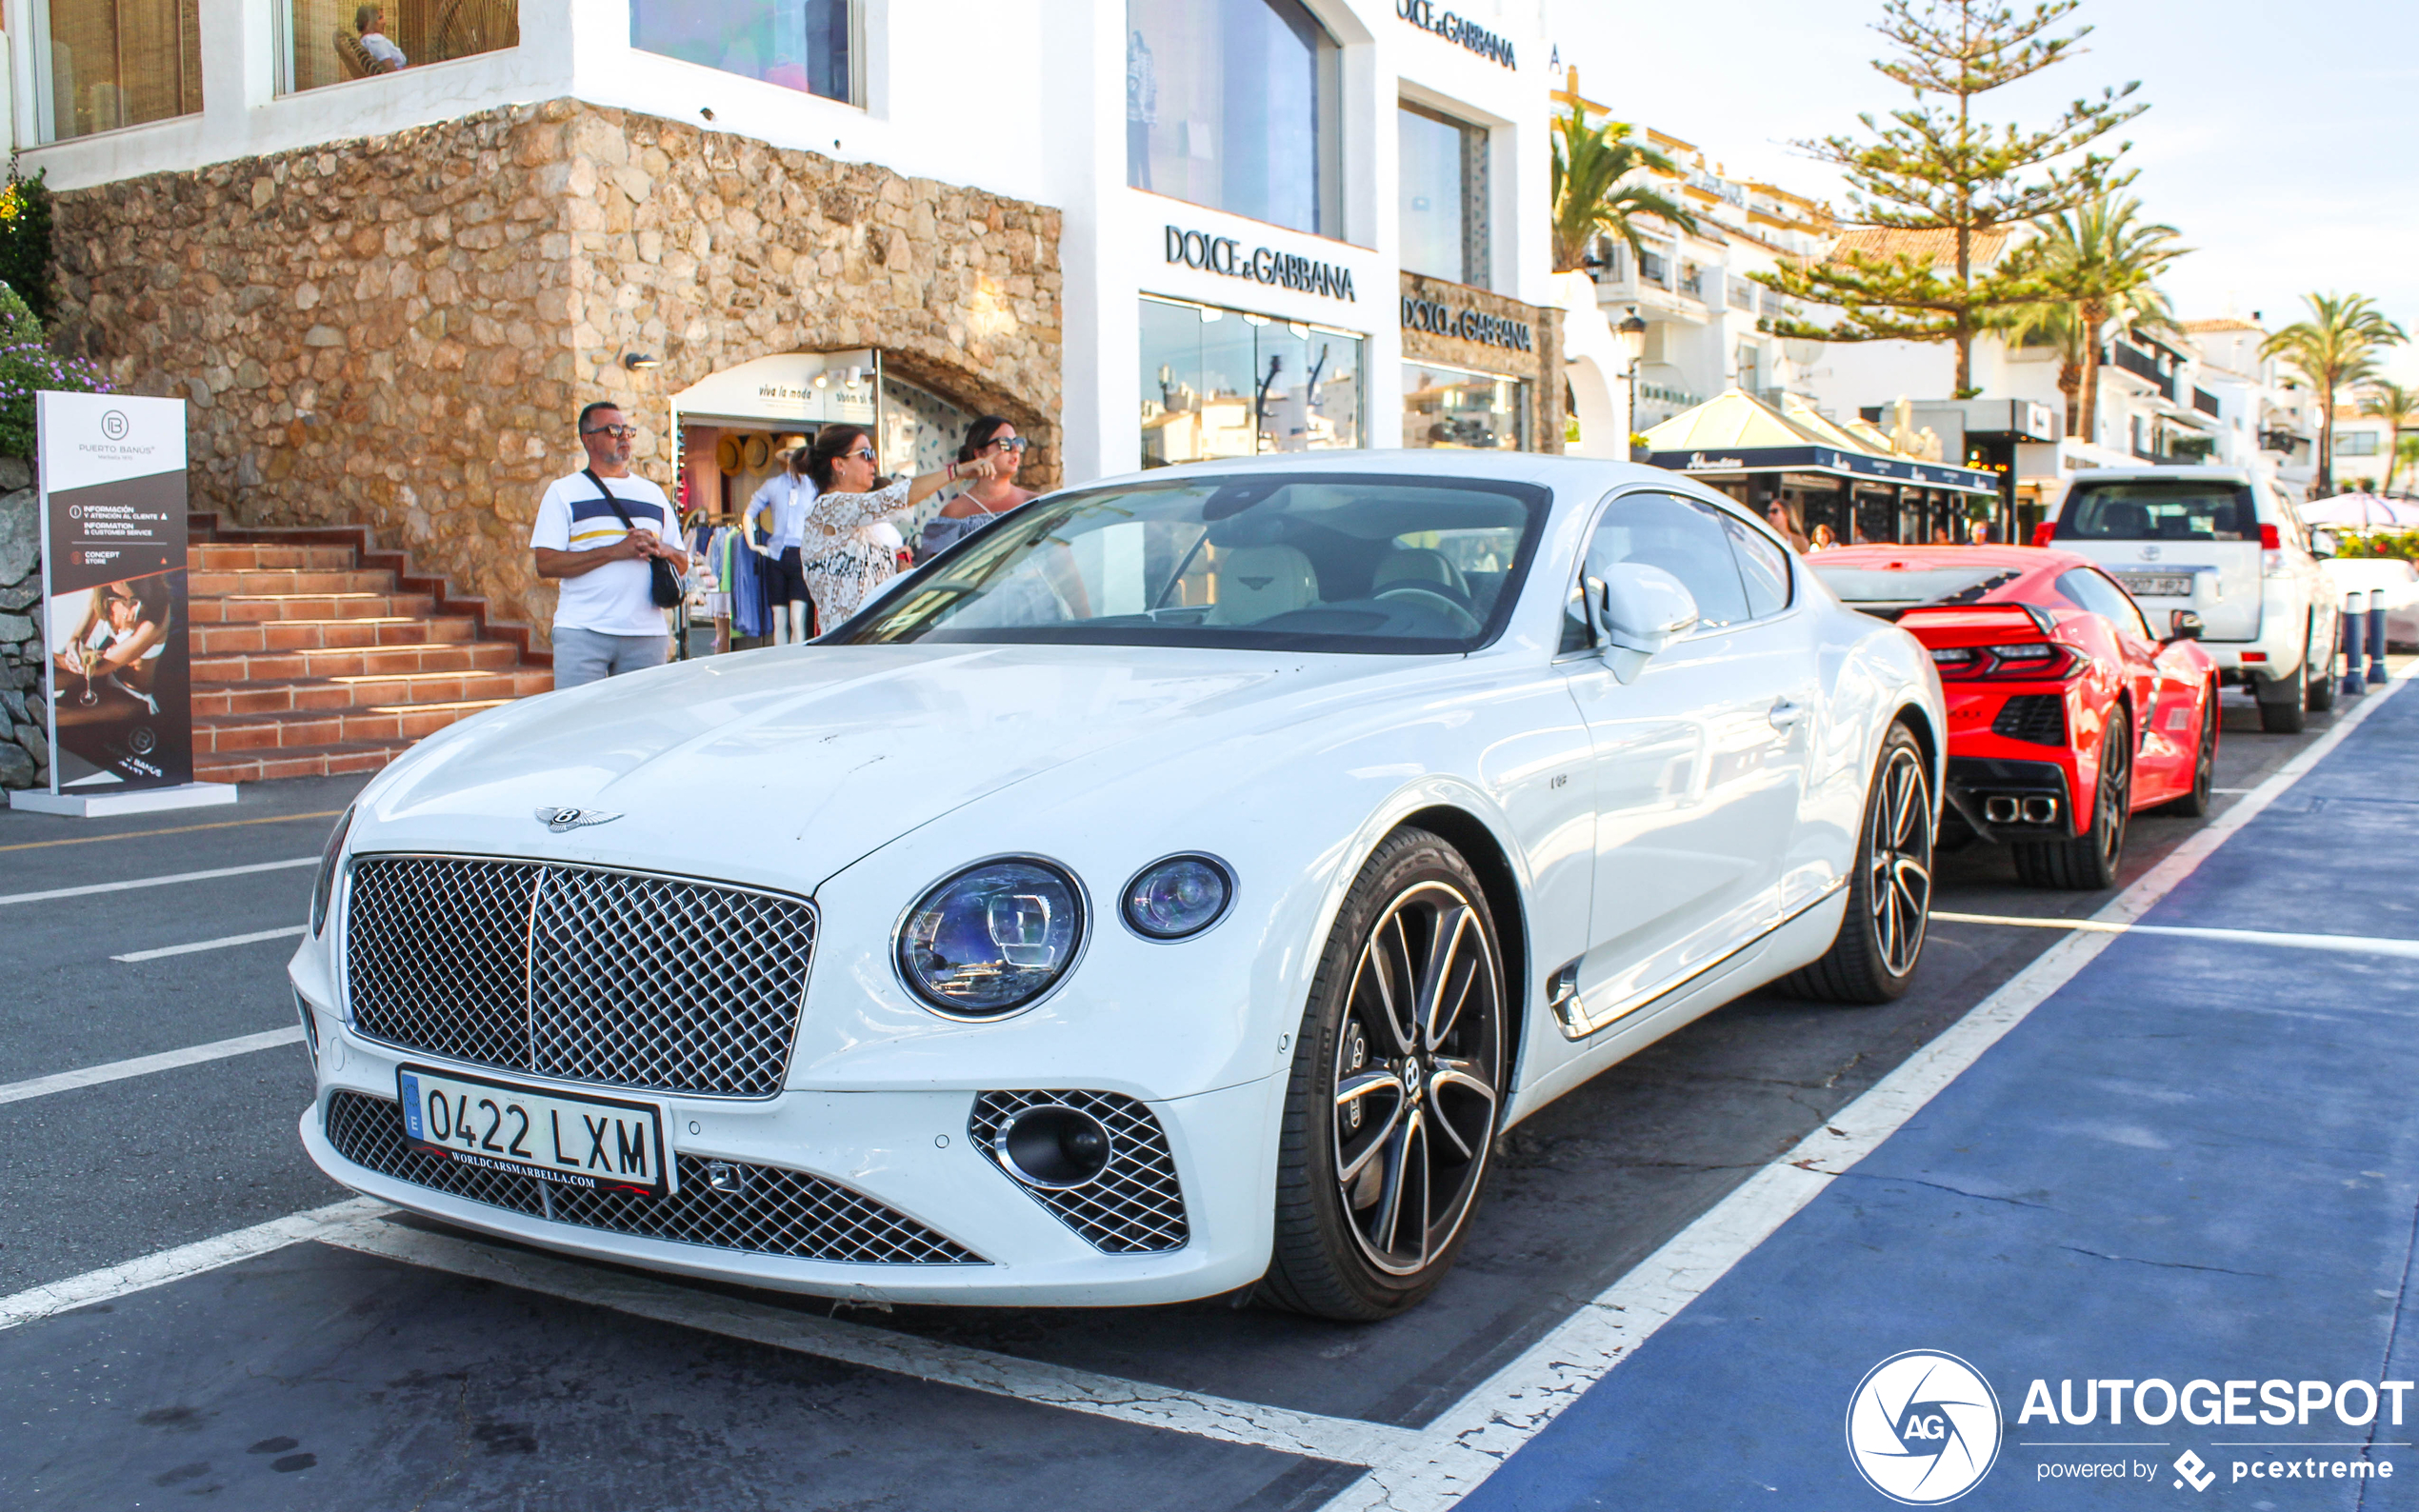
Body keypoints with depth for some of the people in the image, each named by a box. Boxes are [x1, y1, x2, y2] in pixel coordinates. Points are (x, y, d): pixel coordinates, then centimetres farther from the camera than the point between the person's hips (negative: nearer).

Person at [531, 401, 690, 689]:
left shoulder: (653, 493, 20)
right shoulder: (564, 491, 7)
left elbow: (683, 565, 19)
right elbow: (546, 564, -6)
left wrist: (663, 549, -5)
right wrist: (615, 551, -13)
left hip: (647, 633, 4)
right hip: (582, 633, -4)